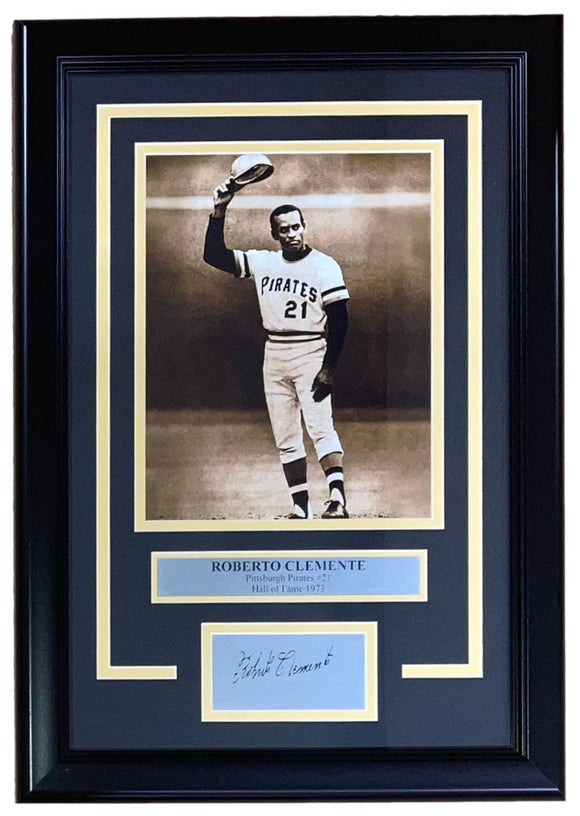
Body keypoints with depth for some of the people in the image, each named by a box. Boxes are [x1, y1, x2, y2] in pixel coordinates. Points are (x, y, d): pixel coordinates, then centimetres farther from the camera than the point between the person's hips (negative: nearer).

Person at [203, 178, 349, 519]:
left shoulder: (325, 266, -6)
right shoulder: (262, 262, 7)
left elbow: (339, 319, -9)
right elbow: (214, 255, 3)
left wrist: (330, 367, -16)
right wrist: (220, 210, -7)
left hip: (311, 354, -5)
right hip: (274, 357, 6)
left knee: (320, 427, -19)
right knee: (286, 439, 7)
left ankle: (338, 499, -27)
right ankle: (301, 509, 14)